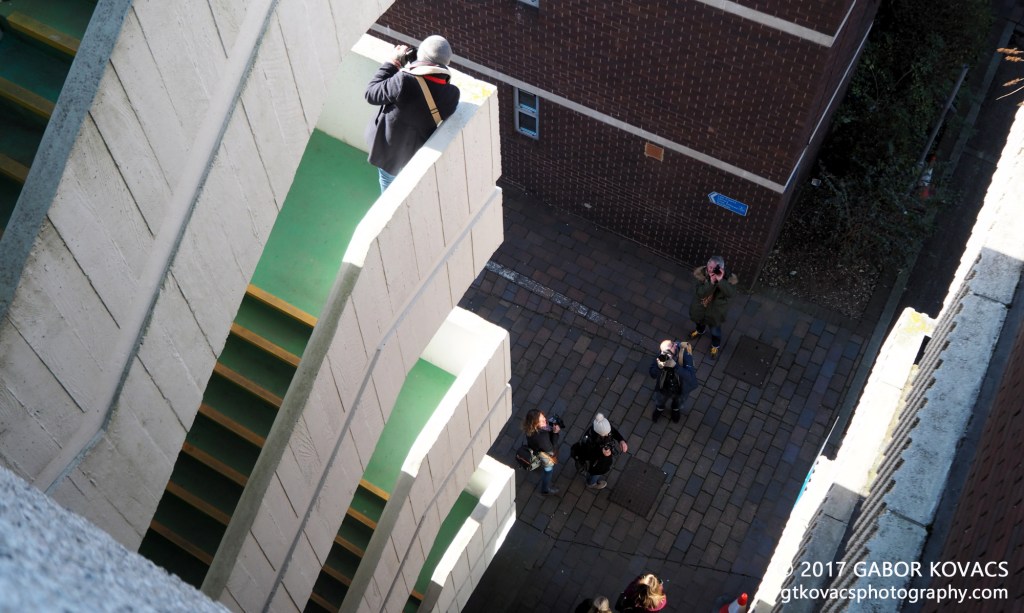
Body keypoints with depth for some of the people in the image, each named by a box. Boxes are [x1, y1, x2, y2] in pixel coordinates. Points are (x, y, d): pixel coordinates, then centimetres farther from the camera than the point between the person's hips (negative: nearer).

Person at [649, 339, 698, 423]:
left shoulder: (685, 355, -40)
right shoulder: (661, 356, -33)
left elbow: (691, 376, -47)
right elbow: (653, 375, -25)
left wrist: (675, 366, -57)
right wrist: (659, 367, -48)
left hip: (681, 389, -1)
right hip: (664, 388, 1)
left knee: (678, 400, 34)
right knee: (660, 400, 33)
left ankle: (676, 409, 69)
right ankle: (660, 409, 68)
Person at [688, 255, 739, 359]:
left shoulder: (727, 277, -30)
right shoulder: (702, 274, -28)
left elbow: (730, 293, -44)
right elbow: (700, 293, -35)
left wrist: (721, 281, -53)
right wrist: (711, 283, -48)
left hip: (715, 310, -2)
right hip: (701, 307, 2)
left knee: (715, 330, 26)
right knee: (699, 321, 36)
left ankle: (716, 346, 58)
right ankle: (700, 331, 73)